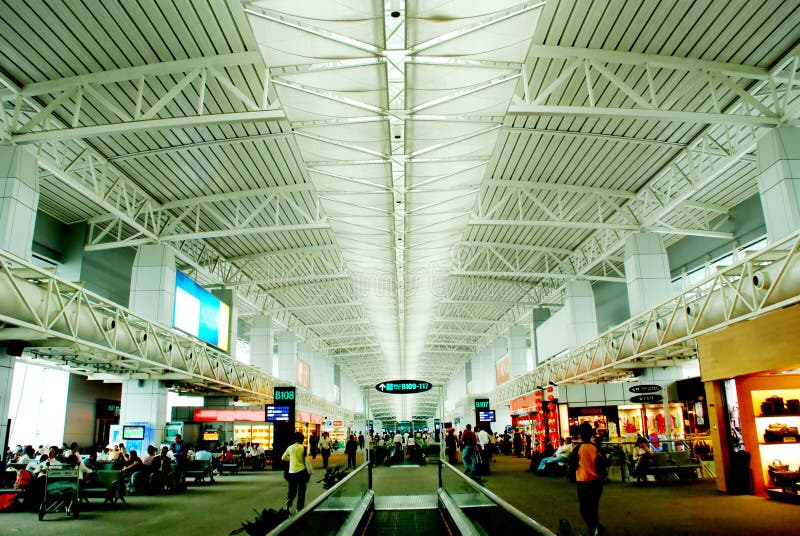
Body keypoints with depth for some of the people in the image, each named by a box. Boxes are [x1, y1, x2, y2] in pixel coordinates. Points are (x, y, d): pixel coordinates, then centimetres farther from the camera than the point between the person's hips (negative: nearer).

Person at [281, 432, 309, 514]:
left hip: (292, 472, 3)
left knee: (292, 490, 12)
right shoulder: (303, 448, -9)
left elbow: (283, 458, 12)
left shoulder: (290, 447, 2)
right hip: (301, 471, -3)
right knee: (301, 491, 11)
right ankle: (299, 508, 14)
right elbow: (306, 461, -8)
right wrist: (309, 472, 2)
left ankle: (288, 505, -10)